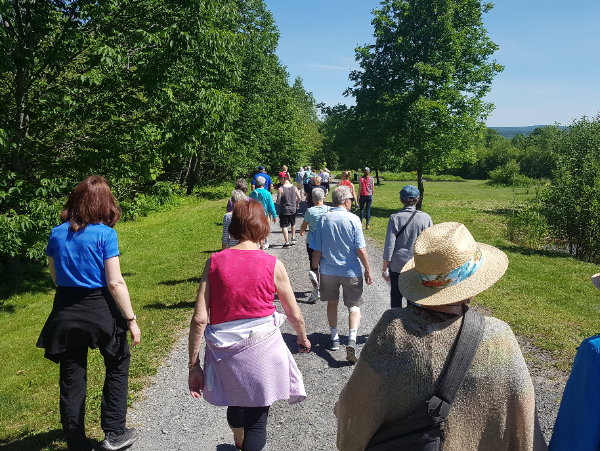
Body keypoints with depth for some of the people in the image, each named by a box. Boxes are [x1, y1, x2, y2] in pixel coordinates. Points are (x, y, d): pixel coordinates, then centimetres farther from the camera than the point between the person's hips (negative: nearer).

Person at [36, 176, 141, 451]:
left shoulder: (57, 234, 1)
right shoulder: (105, 234, -14)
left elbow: (55, 276, 10)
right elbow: (115, 283, -17)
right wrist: (131, 319, -11)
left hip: (65, 312, 4)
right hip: (100, 311, -4)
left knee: (72, 378, 14)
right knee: (117, 366, 18)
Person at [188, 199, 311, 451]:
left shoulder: (214, 262, -6)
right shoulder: (272, 265, -9)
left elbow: (199, 319, -9)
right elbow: (295, 316, 0)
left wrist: (194, 365, 0)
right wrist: (303, 339, 21)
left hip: (224, 352, 4)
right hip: (261, 349, -4)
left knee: (235, 403, 30)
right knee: (256, 418, 11)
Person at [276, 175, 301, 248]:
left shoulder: (280, 189, -17)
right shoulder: (294, 187, -4)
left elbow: (278, 202, -14)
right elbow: (299, 198, 3)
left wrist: (278, 202, 9)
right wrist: (297, 204, 22)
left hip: (284, 210, -4)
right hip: (293, 209, 4)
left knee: (284, 226, 5)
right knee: (293, 224, 26)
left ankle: (287, 243, 5)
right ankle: (293, 238, 38)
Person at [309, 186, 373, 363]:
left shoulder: (323, 219, -4)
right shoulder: (353, 219, -11)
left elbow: (317, 250, -1)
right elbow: (360, 249, -12)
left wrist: (315, 268, 11)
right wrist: (367, 270, -2)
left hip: (328, 270, 3)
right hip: (351, 270, -2)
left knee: (332, 303, 20)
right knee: (354, 306, 7)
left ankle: (334, 338, 30)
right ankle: (352, 340, -12)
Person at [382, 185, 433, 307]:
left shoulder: (395, 218, -12)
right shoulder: (426, 218, -7)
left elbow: (389, 246, -11)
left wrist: (385, 268, -1)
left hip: (397, 266, -1)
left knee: (396, 296, 16)